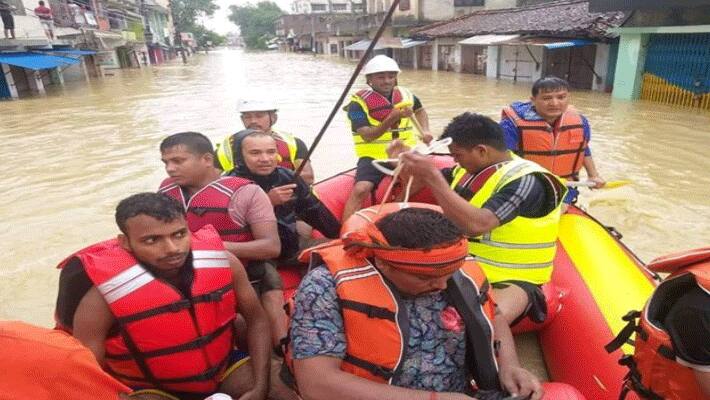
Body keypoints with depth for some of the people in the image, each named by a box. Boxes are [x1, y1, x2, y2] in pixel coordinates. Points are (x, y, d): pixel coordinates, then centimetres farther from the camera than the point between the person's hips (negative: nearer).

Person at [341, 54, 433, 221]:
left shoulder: (405, 94, 8)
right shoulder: (359, 102, -9)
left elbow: (420, 110, 31)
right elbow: (367, 136, -20)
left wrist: (425, 131, 14)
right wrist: (393, 118, -30)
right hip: (373, 157, -5)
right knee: (360, 190, -27)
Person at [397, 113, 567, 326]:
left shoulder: (525, 180, -18)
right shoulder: (472, 168, 6)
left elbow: (475, 225, -33)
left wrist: (432, 176, -32)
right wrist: (408, 161, -6)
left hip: (510, 279, -8)